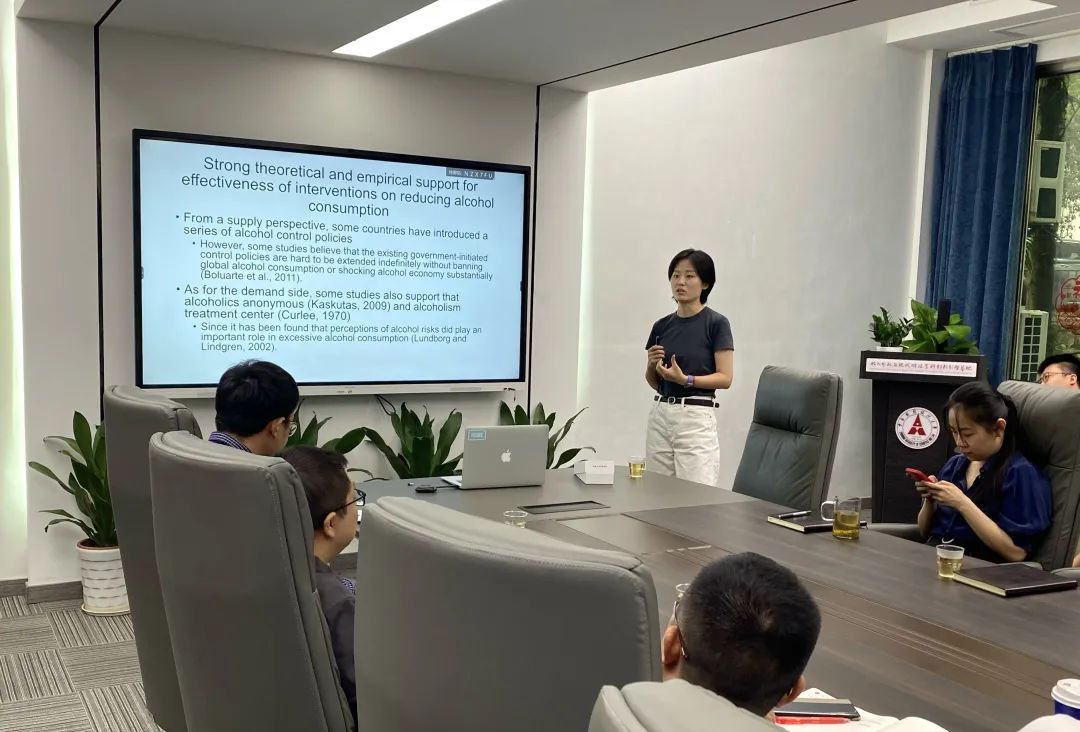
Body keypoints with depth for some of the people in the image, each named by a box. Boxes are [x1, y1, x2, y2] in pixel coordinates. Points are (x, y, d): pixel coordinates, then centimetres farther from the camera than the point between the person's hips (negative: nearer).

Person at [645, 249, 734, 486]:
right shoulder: (661, 326, 9)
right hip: (660, 416, 6)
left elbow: (725, 378, -10)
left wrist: (686, 379, -20)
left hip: (696, 418, -6)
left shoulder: (716, 323, -7)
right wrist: (652, 364, -6)